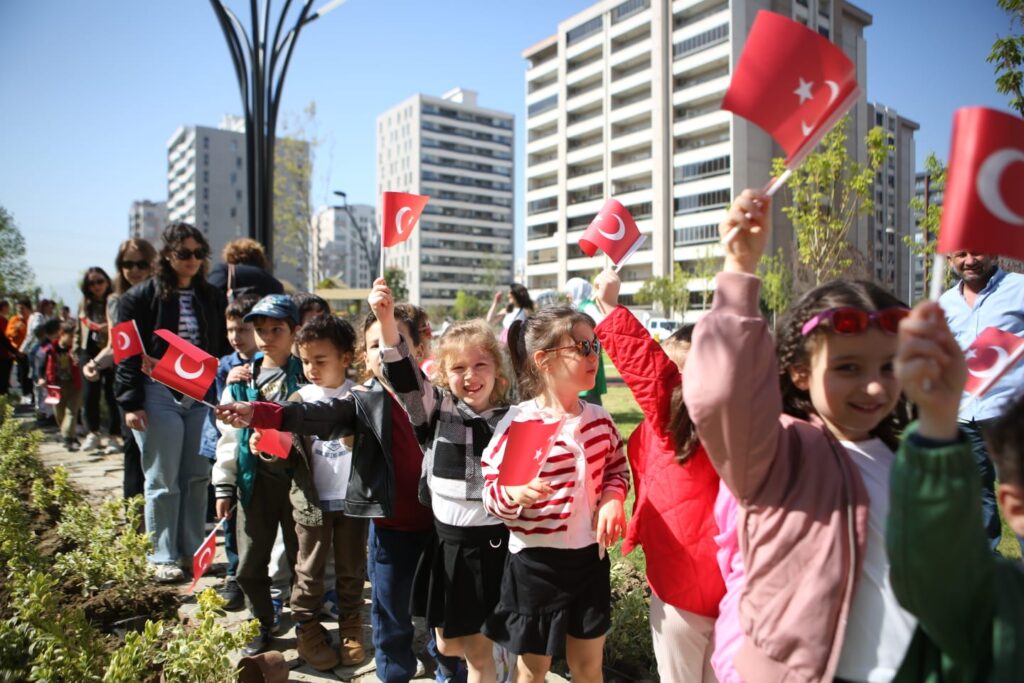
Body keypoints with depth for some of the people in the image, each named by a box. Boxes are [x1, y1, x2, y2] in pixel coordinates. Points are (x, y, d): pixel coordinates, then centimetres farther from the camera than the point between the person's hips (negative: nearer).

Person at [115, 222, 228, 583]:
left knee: (197, 478, 9)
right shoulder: (142, 296, -3)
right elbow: (128, 353, -6)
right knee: (163, 482, 3)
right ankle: (163, 558, 15)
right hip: (159, 395, -4)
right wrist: (131, 402, -11)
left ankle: (193, 552, 21)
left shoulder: (211, 298, 9)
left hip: (201, 396, 4)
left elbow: (222, 348, 13)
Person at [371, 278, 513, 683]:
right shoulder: (437, 411, -5)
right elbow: (405, 378, -21)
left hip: (497, 543, -2)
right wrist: (387, 322, -35)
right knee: (448, 644, 17)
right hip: (448, 542, 2)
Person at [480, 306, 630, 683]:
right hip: (536, 563, -4)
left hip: (590, 557, 5)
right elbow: (492, 495, -13)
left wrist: (613, 497, -8)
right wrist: (512, 494, -34)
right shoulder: (517, 424, -17)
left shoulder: (599, 418, -2)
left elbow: (616, 470, 12)